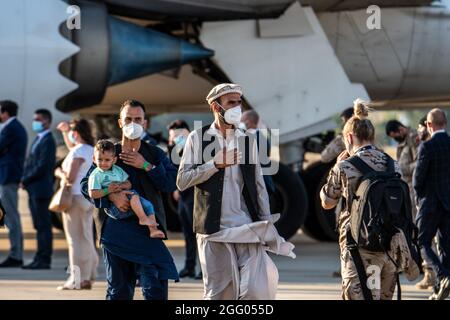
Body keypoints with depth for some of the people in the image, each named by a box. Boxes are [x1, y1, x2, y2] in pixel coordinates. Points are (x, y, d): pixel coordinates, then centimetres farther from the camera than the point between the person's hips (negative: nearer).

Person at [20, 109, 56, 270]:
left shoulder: (48, 141, -12)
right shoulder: (38, 139, 18)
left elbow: (42, 166, -19)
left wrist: (25, 180, -12)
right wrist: (25, 181, 4)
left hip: (41, 189, -9)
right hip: (34, 190, 9)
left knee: (43, 225, -6)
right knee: (39, 225, 10)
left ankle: (44, 260, -5)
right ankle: (40, 259, 13)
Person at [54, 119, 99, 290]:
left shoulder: (78, 153, -15)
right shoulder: (90, 150, 12)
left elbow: (70, 178, -22)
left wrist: (59, 172, -4)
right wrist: (64, 132, 33)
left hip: (76, 197, -9)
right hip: (88, 198, 9)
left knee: (76, 239, -6)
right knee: (86, 238, 11)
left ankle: (77, 279, -6)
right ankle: (87, 277, 13)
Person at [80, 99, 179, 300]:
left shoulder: (155, 155, 12)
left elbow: (171, 185, -1)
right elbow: (86, 185, 5)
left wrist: (147, 166, -9)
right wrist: (111, 196, -11)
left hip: (146, 227, -1)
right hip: (115, 228, 1)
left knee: (156, 286, -14)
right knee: (118, 290, 5)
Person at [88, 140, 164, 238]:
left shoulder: (118, 170, 15)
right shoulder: (96, 175, -5)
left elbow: (128, 184, 15)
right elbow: (92, 194, -14)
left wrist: (122, 185, -8)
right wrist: (108, 190, -20)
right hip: (113, 207, -7)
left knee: (148, 205, -2)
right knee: (133, 194, -29)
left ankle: (153, 230, -6)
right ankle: (143, 219, -28)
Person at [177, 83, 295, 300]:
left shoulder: (247, 141, 11)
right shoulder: (198, 138, 5)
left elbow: (259, 187, 12)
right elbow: (182, 181, -1)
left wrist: (266, 226, 6)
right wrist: (216, 163, -10)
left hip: (248, 229, 1)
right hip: (213, 230, -1)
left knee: (256, 291, -11)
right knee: (218, 294, 2)